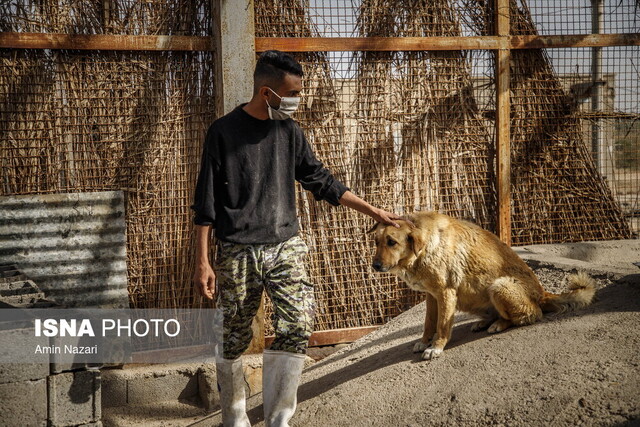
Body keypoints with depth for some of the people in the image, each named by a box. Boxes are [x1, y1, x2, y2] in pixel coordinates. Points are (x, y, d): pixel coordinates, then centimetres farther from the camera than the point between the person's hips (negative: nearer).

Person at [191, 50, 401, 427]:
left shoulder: (289, 131, 7)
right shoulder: (224, 132, -5)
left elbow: (320, 180, 15)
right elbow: (206, 203, -3)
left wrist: (373, 211, 13)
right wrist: (203, 262, -8)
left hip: (286, 246, 3)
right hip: (238, 253, -3)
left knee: (298, 327, -11)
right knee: (234, 339, 3)